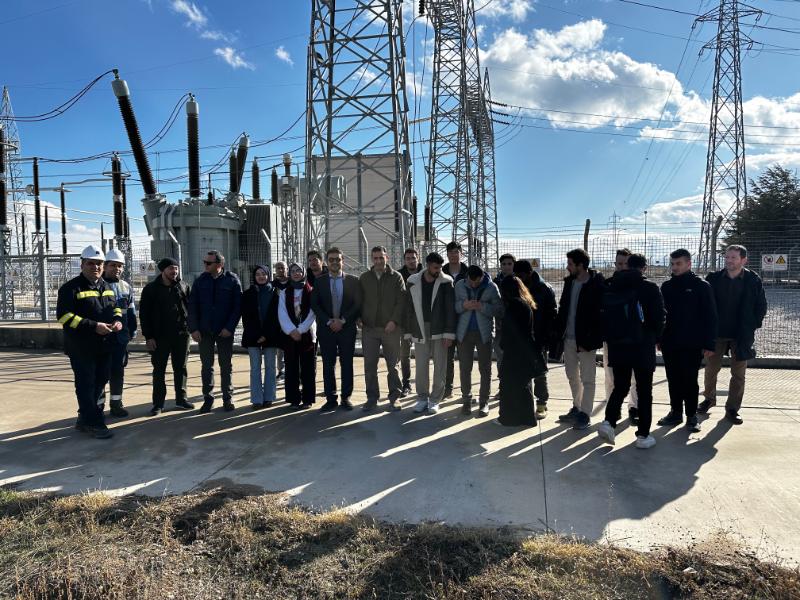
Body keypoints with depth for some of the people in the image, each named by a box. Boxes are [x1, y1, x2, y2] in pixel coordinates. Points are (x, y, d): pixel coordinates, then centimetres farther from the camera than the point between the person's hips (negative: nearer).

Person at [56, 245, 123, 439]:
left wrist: (117, 320, -1)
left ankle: (85, 419, 29)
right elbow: (63, 315, -17)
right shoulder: (71, 288, -10)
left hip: (104, 346, 8)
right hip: (81, 347, -7)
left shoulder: (106, 287, 13)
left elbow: (116, 307, 23)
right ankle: (93, 423, 6)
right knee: (86, 385, -2)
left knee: (100, 382, 15)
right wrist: (93, 326, -24)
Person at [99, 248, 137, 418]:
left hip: (120, 336, 5)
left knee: (118, 371, 10)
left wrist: (132, 331, 10)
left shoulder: (126, 287, 11)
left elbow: (131, 312, 14)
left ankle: (116, 403, 21)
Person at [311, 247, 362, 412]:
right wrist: (329, 321, -10)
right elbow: (314, 305, 1)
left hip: (347, 328, -1)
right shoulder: (319, 281, 6)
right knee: (328, 365, 4)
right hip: (326, 329, 1)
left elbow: (358, 304, -1)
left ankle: (346, 398, 14)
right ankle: (331, 398, 12)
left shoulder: (353, 280, 4)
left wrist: (342, 320, -11)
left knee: (347, 364, 5)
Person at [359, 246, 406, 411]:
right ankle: (372, 397, 14)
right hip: (369, 328, 2)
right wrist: (359, 318, -1)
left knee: (392, 365, 5)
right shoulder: (364, 278, 10)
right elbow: (358, 301, 14)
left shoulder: (396, 277, 2)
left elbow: (401, 301, -4)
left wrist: (394, 321, -14)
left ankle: (395, 397, 14)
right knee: (369, 365, 4)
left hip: (391, 328, -2)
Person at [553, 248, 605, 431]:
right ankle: (577, 408, 31)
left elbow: (599, 315, -15)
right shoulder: (569, 282, 8)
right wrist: (559, 333, 7)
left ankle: (585, 414, 11)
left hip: (584, 340, -7)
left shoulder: (596, 285, -13)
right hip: (568, 338, 7)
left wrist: (590, 341, -18)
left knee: (587, 379, 3)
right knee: (572, 376, 17)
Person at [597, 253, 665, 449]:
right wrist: (655, 338, 9)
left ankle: (609, 421, -3)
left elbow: (604, 316, 6)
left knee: (620, 387, 16)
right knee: (644, 391, 8)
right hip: (643, 347, -3)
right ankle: (643, 435, 10)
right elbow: (659, 318, -7)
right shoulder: (650, 288, -7)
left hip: (617, 347, 3)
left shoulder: (612, 287, 4)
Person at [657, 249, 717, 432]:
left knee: (690, 380, 1)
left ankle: (692, 416, 14)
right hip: (669, 343, 4)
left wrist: (709, 344, -10)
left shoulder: (701, 286, -4)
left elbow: (710, 317, -6)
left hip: (692, 344, -4)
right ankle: (676, 412, 21)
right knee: (673, 380, 10)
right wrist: (659, 338, 6)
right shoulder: (667, 286, 8)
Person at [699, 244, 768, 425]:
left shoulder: (753, 280, -5)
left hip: (741, 334, -1)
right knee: (711, 369, 10)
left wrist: (752, 326, -3)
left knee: (738, 374, 6)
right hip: (716, 332, 1)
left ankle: (732, 409, 17)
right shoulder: (713, 278, -2)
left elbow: (761, 306, 2)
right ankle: (709, 398, 30)